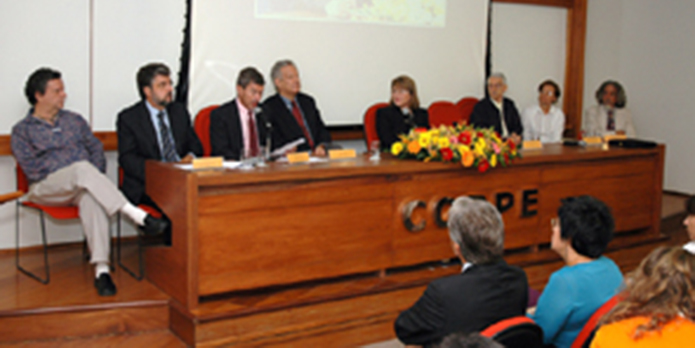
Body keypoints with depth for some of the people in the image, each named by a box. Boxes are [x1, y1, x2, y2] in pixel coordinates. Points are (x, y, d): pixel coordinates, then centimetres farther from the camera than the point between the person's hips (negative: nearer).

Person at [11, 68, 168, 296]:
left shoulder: (74, 120, 22)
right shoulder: (22, 130, 11)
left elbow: (97, 149, 14)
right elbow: (32, 168, -2)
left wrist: (95, 179, -6)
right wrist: (79, 172, -10)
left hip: (83, 182, 2)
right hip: (46, 188, -2)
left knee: (91, 198, -37)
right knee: (83, 168, -36)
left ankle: (101, 269, -47)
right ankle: (135, 215, -42)